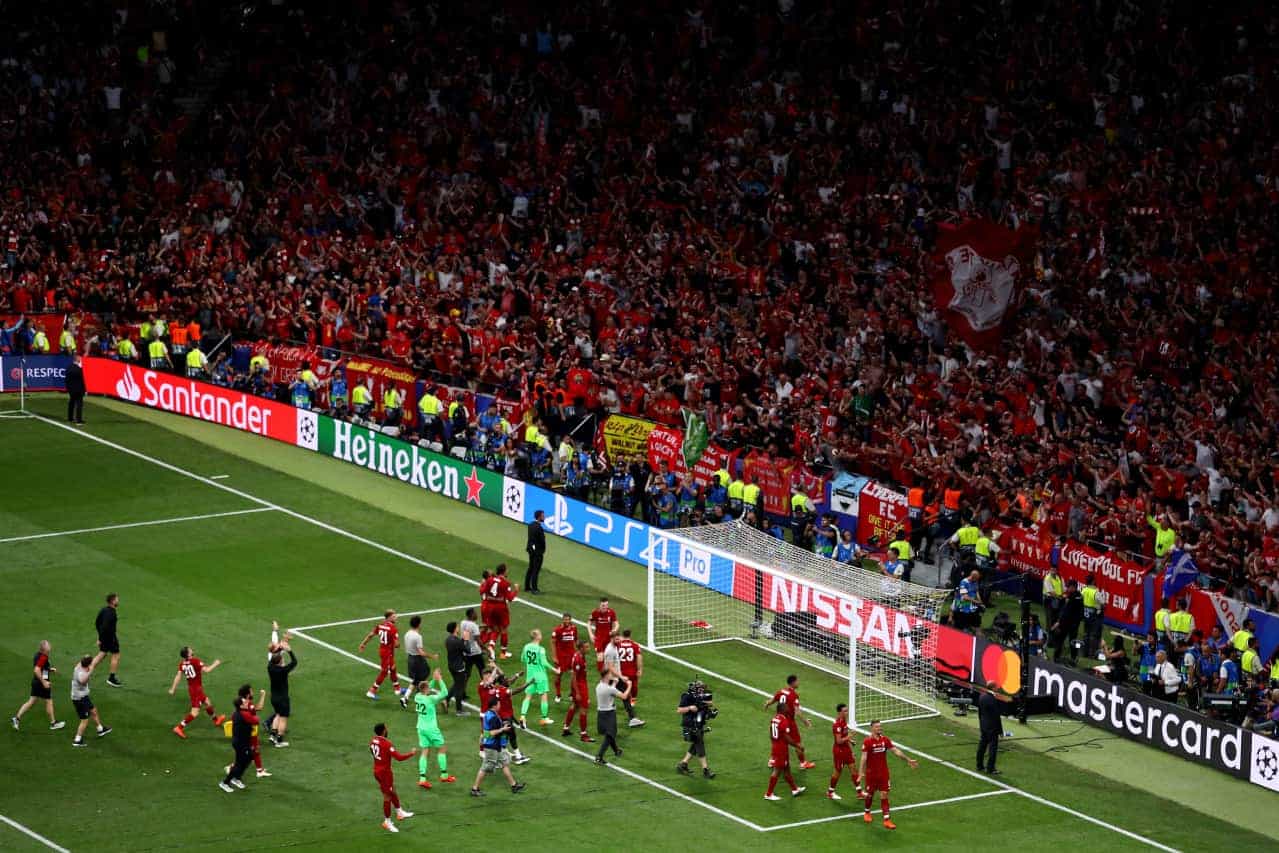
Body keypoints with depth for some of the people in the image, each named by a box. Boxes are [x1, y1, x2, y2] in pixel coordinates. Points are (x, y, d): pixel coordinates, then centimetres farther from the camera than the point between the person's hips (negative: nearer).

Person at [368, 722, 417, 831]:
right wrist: (411, 753, -10)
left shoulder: (373, 742, 1)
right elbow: (399, 757, -26)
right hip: (385, 772, -9)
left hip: (377, 771, 9)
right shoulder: (386, 744, -24)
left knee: (393, 792, 24)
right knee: (387, 796, 3)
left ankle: (400, 813, 37)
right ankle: (387, 822, 11)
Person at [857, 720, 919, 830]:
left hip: (884, 773, 3)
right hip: (871, 774, -3)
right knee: (870, 794, 13)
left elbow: (896, 751, 3)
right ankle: (867, 812, 40)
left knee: (884, 795, 0)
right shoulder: (867, 742, -15)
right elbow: (864, 757, -22)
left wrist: (908, 760, 1)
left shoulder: (885, 740, -1)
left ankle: (887, 820, -2)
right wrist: (861, 772, -31)